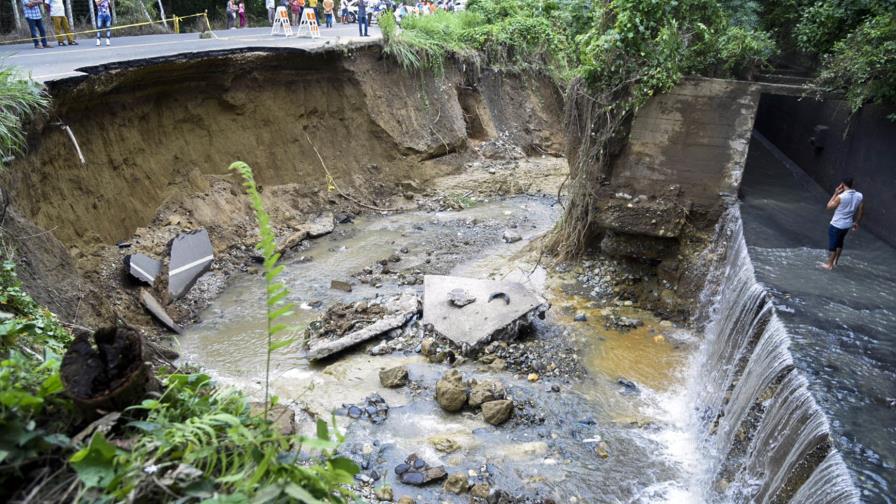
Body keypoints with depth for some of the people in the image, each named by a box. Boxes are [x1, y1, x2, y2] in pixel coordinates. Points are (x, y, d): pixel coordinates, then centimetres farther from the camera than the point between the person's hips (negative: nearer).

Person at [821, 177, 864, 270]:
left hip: (836, 225, -6)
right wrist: (856, 222, 18)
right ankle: (835, 262, 36)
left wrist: (836, 193, -7)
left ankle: (829, 264, 21)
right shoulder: (859, 196, -6)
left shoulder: (841, 197, -24)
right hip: (847, 225, 6)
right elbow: (861, 211, 4)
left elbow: (829, 206, -8)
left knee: (832, 244, 9)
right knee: (839, 242, 25)